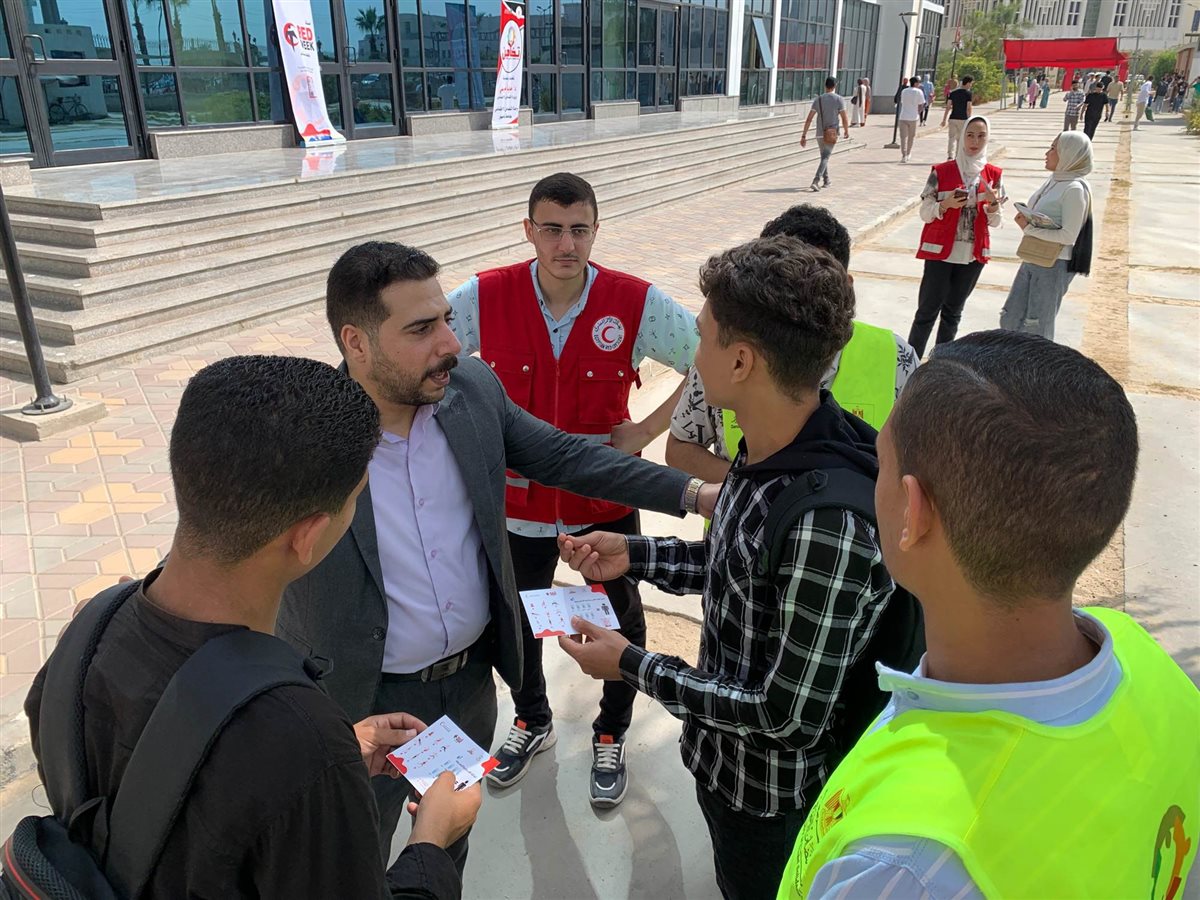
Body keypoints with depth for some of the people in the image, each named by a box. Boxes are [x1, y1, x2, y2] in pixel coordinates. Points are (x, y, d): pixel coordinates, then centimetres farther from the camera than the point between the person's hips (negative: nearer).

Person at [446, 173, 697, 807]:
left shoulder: (635, 303, -16)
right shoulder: (484, 297, -13)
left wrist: (647, 430, -13)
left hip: (607, 499, -1)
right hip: (517, 499, 1)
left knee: (621, 622, 16)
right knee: (515, 621, 21)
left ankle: (611, 735, 45)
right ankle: (531, 724, 51)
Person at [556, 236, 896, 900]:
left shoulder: (827, 523, -38)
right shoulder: (766, 452, -10)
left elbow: (789, 716, -29)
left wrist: (633, 665, -22)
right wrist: (634, 555, 1)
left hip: (773, 795, -7)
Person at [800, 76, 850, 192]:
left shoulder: (818, 99, 3)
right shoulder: (839, 100, -4)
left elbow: (809, 119, -2)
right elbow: (844, 119, -5)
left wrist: (804, 135, 1)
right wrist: (846, 131, 12)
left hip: (820, 134, 3)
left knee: (824, 156, 20)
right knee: (825, 158, -5)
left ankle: (826, 181, 27)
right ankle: (816, 181, -22)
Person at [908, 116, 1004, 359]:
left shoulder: (993, 174, 4)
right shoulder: (941, 172, -5)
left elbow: (995, 222, 5)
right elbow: (925, 214, -4)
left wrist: (993, 203, -16)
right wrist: (946, 204, -22)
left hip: (974, 254, 3)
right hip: (941, 251, -3)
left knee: (953, 311, 12)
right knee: (928, 309, -4)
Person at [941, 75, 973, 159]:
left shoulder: (953, 92, 5)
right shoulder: (968, 93, -7)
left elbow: (948, 107, 3)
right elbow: (968, 108, -11)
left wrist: (944, 119, 6)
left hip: (953, 118, 3)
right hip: (963, 119, -3)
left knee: (951, 137, 4)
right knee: (960, 139, 8)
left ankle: (950, 156, -12)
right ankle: (957, 157, 13)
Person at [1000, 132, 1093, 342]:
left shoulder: (1074, 189, -16)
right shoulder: (1053, 181, 9)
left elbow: (1068, 236, -20)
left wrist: (1029, 228, -18)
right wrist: (1025, 220, -3)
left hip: (1055, 264, -8)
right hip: (1032, 260, 9)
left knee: (1036, 328, 1)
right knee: (1010, 320, 12)